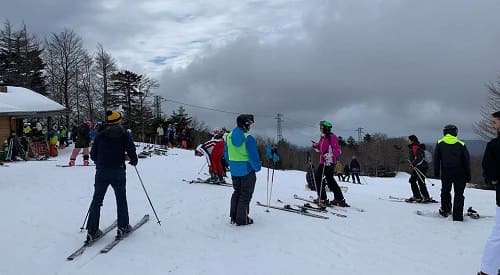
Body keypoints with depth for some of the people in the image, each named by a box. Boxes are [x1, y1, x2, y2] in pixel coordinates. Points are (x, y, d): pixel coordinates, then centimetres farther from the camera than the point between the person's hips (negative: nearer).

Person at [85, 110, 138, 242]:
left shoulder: (100, 135, 5)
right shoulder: (123, 134, -3)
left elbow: (93, 154, 7)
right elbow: (131, 150, -7)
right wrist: (134, 161, 14)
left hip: (101, 172, 2)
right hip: (118, 172, -2)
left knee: (97, 200, 7)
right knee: (121, 199, 12)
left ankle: (92, 231, 5)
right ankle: (123, 227, 15)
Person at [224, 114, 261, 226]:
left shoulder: (229, 136, 0)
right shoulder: (248, 138, -20)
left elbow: (226, 154, 10)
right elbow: (254, 157, -19)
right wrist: (257, 167, -2)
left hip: (234, 171, 6)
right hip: (247, 171, -6)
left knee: (237, 192, 21)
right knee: (246, 195, 7)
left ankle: (233, 217, 27)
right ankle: (242, 219, 13)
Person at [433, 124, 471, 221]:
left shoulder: (440, 144, 1)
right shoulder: (461, 145, 0)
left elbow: (436, 159, 2)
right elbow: (466, 161, 2)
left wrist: (436, 172, 8)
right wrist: (468, 176, 7)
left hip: (445, 172, 1)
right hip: (459, 173, -1)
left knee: (445, 191, 20)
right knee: (459, 194, 4)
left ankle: (445, 210, 25)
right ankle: (458, 216, 0)